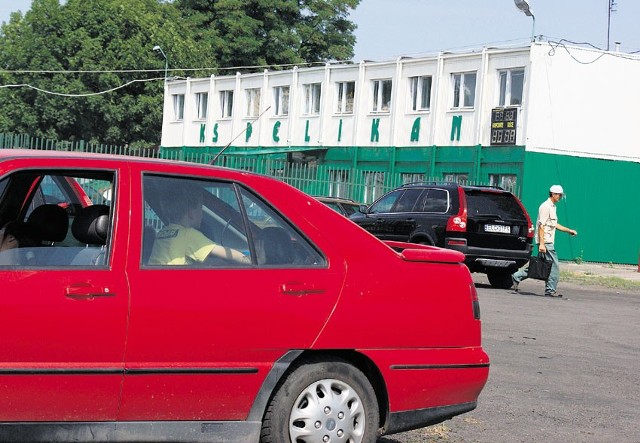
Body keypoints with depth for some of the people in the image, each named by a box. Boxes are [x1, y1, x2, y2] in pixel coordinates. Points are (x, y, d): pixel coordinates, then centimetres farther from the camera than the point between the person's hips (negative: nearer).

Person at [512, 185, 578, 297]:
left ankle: (517, 277, 14)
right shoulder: (546, 206, -12)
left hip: (548, 242, 10)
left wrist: (569, 230, 27)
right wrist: (542, 243, -25)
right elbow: (541, 225, -19)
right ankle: (551, 290, 1)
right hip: (545, 241, -10)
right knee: (554, 266, -6)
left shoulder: (552, 207, 19)